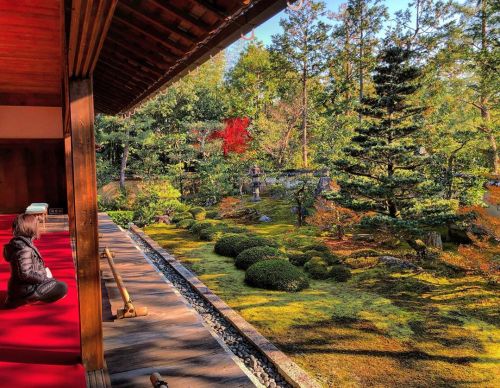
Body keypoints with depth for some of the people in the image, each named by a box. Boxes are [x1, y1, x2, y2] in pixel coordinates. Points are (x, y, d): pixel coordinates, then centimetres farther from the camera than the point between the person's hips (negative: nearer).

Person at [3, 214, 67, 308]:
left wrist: (43, 271, 6)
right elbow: (26, 273, -30)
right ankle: (27, 300, -7)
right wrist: (44, 277, -18)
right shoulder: (24, 250, -25)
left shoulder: (22, 243, 6)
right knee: (62, 287, -10)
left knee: (55, 282, 28)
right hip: (26, 291, -10)